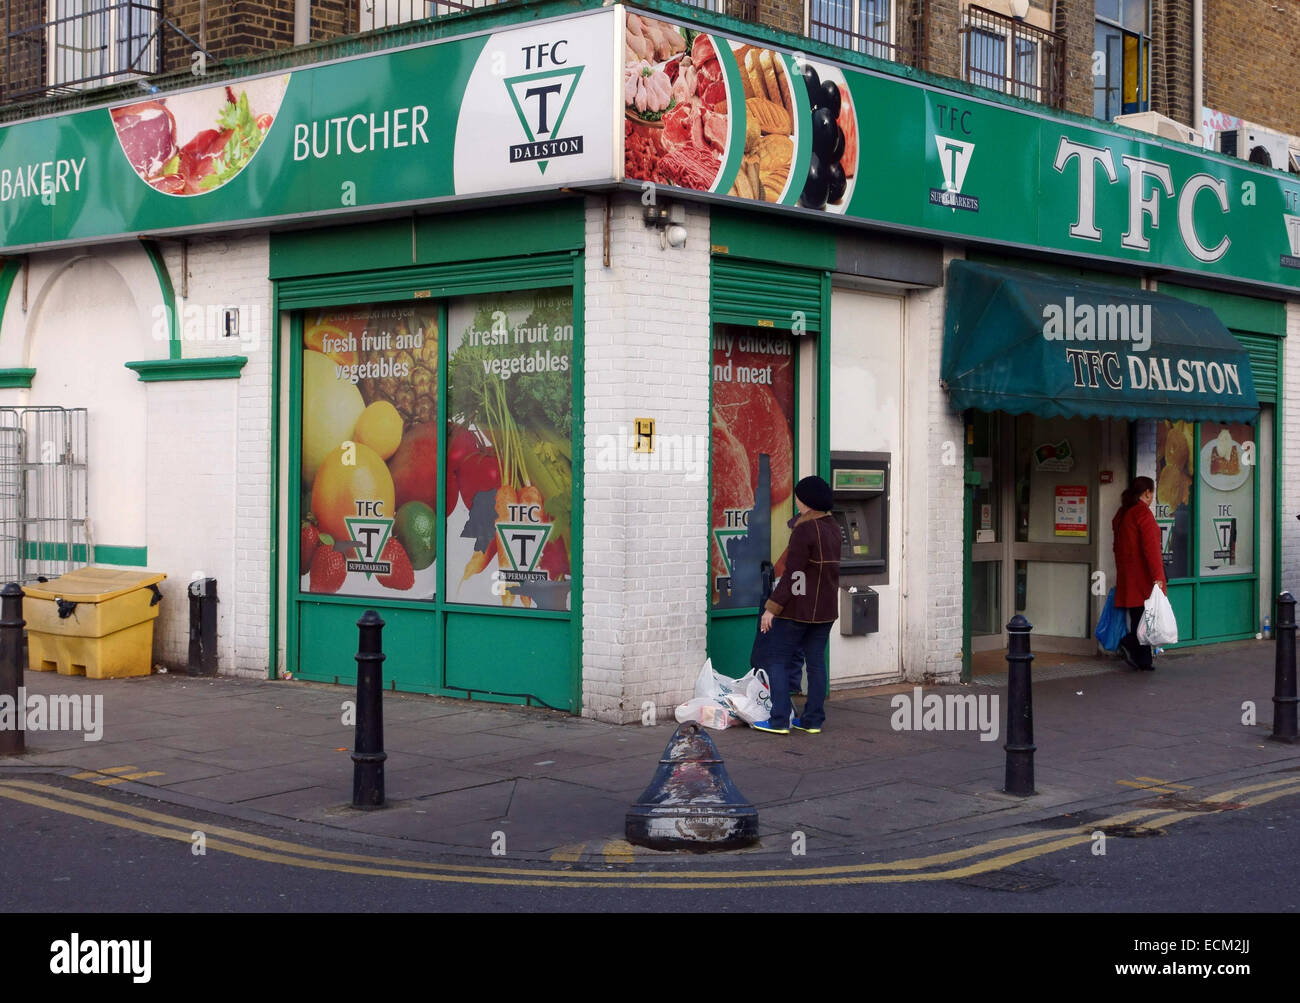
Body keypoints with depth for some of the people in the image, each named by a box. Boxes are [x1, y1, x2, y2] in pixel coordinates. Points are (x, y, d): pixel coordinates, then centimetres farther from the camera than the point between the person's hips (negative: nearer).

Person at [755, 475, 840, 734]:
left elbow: (792, 575, -21)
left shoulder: (805, 530, -18)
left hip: (797, 607, -8)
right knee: (816, 662, 10)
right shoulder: (833, 528, 7)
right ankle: (813, 720, 12)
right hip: (825, 608, 8)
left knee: (780, 661, 2)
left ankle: (779, 721, 0)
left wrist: (772, 608, -18)